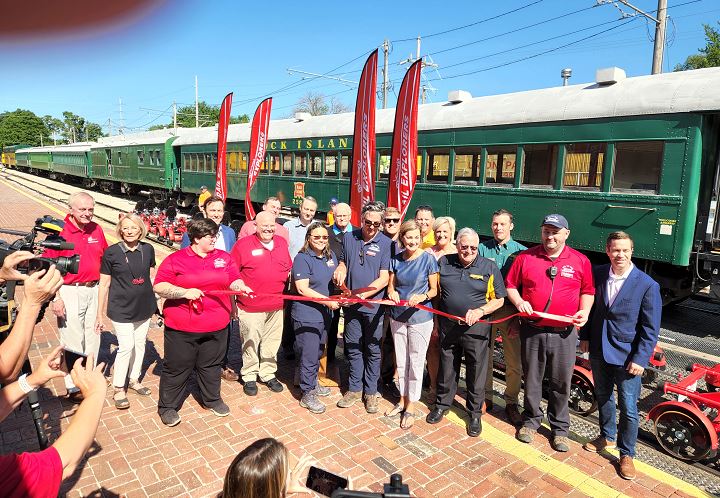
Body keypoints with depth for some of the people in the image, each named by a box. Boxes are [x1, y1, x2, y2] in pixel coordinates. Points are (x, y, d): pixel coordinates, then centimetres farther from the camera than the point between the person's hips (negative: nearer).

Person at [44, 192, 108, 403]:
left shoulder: (96, 229, 4)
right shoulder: (60, 231, -12)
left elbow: (105, 257, 15)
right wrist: (55, 298, -15)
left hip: (94, 289, 5)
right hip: (69, 292, -5)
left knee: (93, 336, 15)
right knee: (73, 340, 2)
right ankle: (74, 387, 16)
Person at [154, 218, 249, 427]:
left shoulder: (224, 258, 5)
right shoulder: (176, 259, -6)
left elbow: (234, 280, 5)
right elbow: (159, 286, -10)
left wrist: (242, 287, -18)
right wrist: (185, 292, -23)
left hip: (216, 326, 4)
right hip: (181, 327, -3)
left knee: (211, 365, 19)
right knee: (177, 367, 10)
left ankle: (212, 399, 39)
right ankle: (168, 406, 28)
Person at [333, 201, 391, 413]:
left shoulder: (386, 243, -9)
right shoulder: (349, 238, 3)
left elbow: (384, 278, -12)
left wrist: (363, 294, -21)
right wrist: (340, 270, -7)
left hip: (374, 304, -3)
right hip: (351, 305, 3)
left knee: (373, 349, 10)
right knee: (353, 347, 13)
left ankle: (371, 391, 25)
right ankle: (354, 388, 29)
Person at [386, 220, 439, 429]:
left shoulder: (428, 259, -11)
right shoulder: (396, 259, 1)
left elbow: (434, 290, -7)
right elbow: (391, 285, 8)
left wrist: (422, 297, -27)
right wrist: (392, 292, -14)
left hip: (420, 317, -4)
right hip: (398, 316, 4)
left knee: (416, 362, 5)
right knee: (401, 361, 16)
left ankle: (410, 407, 20)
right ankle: (403, 399, 33)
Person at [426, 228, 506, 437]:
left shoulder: (489, 267, -3)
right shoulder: (443, 263, 3)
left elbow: (499, 299, 0)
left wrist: (480, 311, -17)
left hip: (476, 328, -2)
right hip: (448, 326, 2)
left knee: (476, 371, 8)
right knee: (446, 368, 16)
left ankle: (475, 413, 26)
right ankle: (442, 404, 36)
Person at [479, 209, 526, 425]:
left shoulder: (521, 251, 2)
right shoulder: (482, 249, 4)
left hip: (511, 310, -1)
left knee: (514, 362, 2)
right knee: (484, 356, 11)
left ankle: (511, 403, 20)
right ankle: (485, 398, 27)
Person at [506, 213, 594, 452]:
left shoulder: (580, 261, 1)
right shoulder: (525, 257, 0)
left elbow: (588, 291, 9)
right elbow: (510, 285, 6)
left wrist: (585, 311, -8)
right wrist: (518, 301, -11)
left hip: (564, 333, 0)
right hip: (532, 330, 0)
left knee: (561, 383, 9)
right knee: (532, 379, 14)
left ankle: (559, 428, 27)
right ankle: (530, 420, 32)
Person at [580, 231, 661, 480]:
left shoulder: (647, 285, -14)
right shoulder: (597, 274, -3)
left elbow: (650, 329, -11)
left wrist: (640, 359, -14)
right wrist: (585, 337, 6)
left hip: (627, 357, -4)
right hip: (599, 351, 4)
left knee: (628, 409, 5)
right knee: (603, 398, 21)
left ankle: (626, 454, 25)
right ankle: (607, 437, 44)